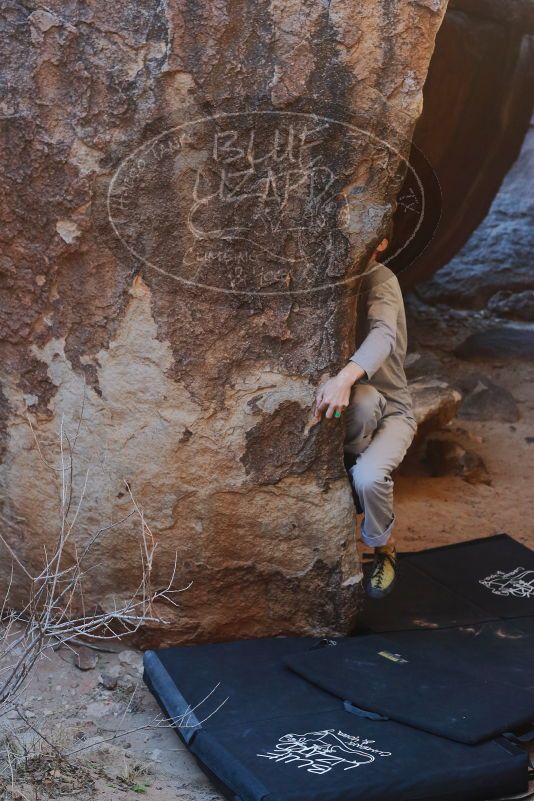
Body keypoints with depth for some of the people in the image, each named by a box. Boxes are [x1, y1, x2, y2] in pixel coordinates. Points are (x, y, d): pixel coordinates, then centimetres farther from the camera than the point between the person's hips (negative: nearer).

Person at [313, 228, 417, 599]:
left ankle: (384, 550, -1)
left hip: (392, 408, -3)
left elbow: (384, 334, -37)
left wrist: (346, 377, -56)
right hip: (356, 403, 3)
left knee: (369, 476, -31)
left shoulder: (381, 280, -16)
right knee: (364, 399, -36)